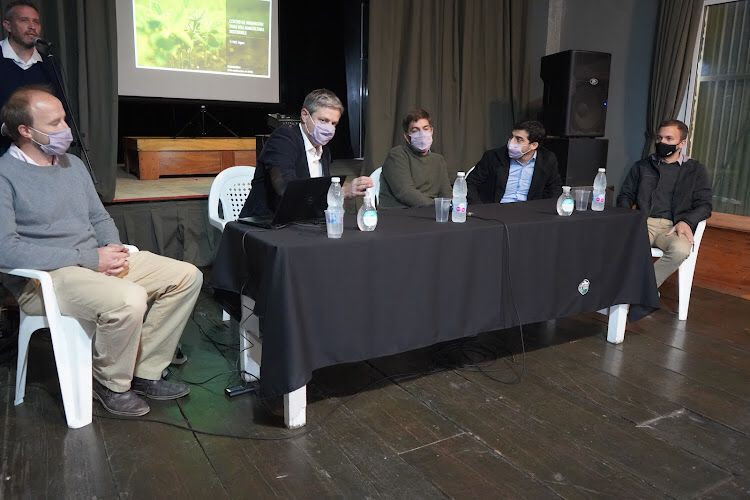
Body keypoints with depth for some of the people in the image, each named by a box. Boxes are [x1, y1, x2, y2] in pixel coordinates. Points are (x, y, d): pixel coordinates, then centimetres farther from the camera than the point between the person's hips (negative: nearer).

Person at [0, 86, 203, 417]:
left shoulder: (73, 164, 16)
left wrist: (113, 249, -3)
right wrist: (90, 259, -20)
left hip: (97, 262, 8)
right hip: (44, 277, -8)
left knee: (187, 276, -6)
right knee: (129, 300, -36)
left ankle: (145, 372, -1)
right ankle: (112, 383, -6)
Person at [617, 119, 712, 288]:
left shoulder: (696, 170, 16)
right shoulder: (642, 166, 21)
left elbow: (704, 205, 9)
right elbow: (625, 195, 19)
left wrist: (687, 221, -12)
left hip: (673, 227, -1)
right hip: (643, 223, 1)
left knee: (681, 249, -37)